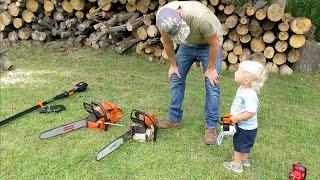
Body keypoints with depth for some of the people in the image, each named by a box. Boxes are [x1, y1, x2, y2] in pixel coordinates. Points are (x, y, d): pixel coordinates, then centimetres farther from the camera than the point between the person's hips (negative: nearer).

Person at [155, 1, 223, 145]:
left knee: (212, 84, -9)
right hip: (187, 44, 5)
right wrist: (173, 64, 1)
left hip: (208, 44, -4)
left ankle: (211, 126, 2)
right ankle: (174, 119, 16)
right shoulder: (163, 17, -28)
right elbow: (167, 43, -7)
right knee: (176, 77, 4)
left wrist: (211, 69, -15)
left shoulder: (201, 17, -43)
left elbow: (214, 43, -26)